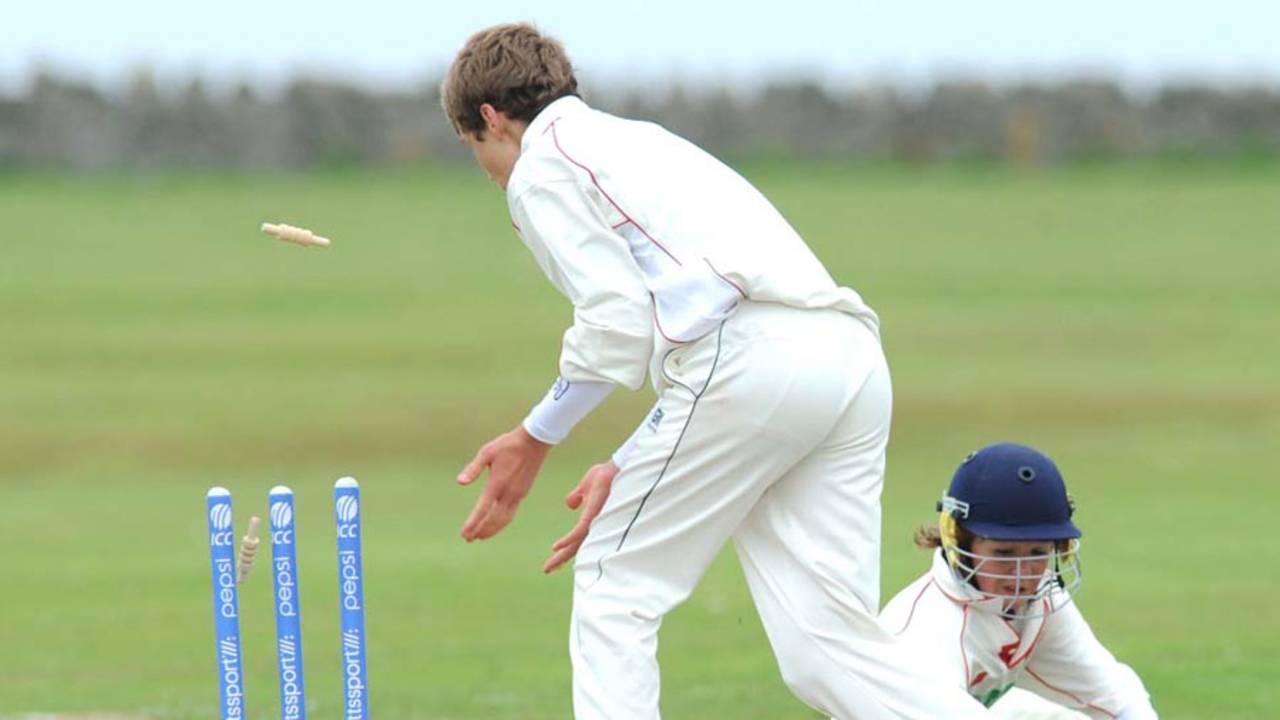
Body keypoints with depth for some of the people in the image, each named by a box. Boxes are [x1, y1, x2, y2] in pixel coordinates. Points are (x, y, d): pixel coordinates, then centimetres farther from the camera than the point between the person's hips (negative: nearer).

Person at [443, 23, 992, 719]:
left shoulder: (540, 169, 10)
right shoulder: (642, 141, 37)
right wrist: (628, 465, 31)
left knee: (613, 587, 9)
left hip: (751, 365, -8)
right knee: (828, 648, 2)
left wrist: (536, 437, 8)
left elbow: (615, 319, -2)